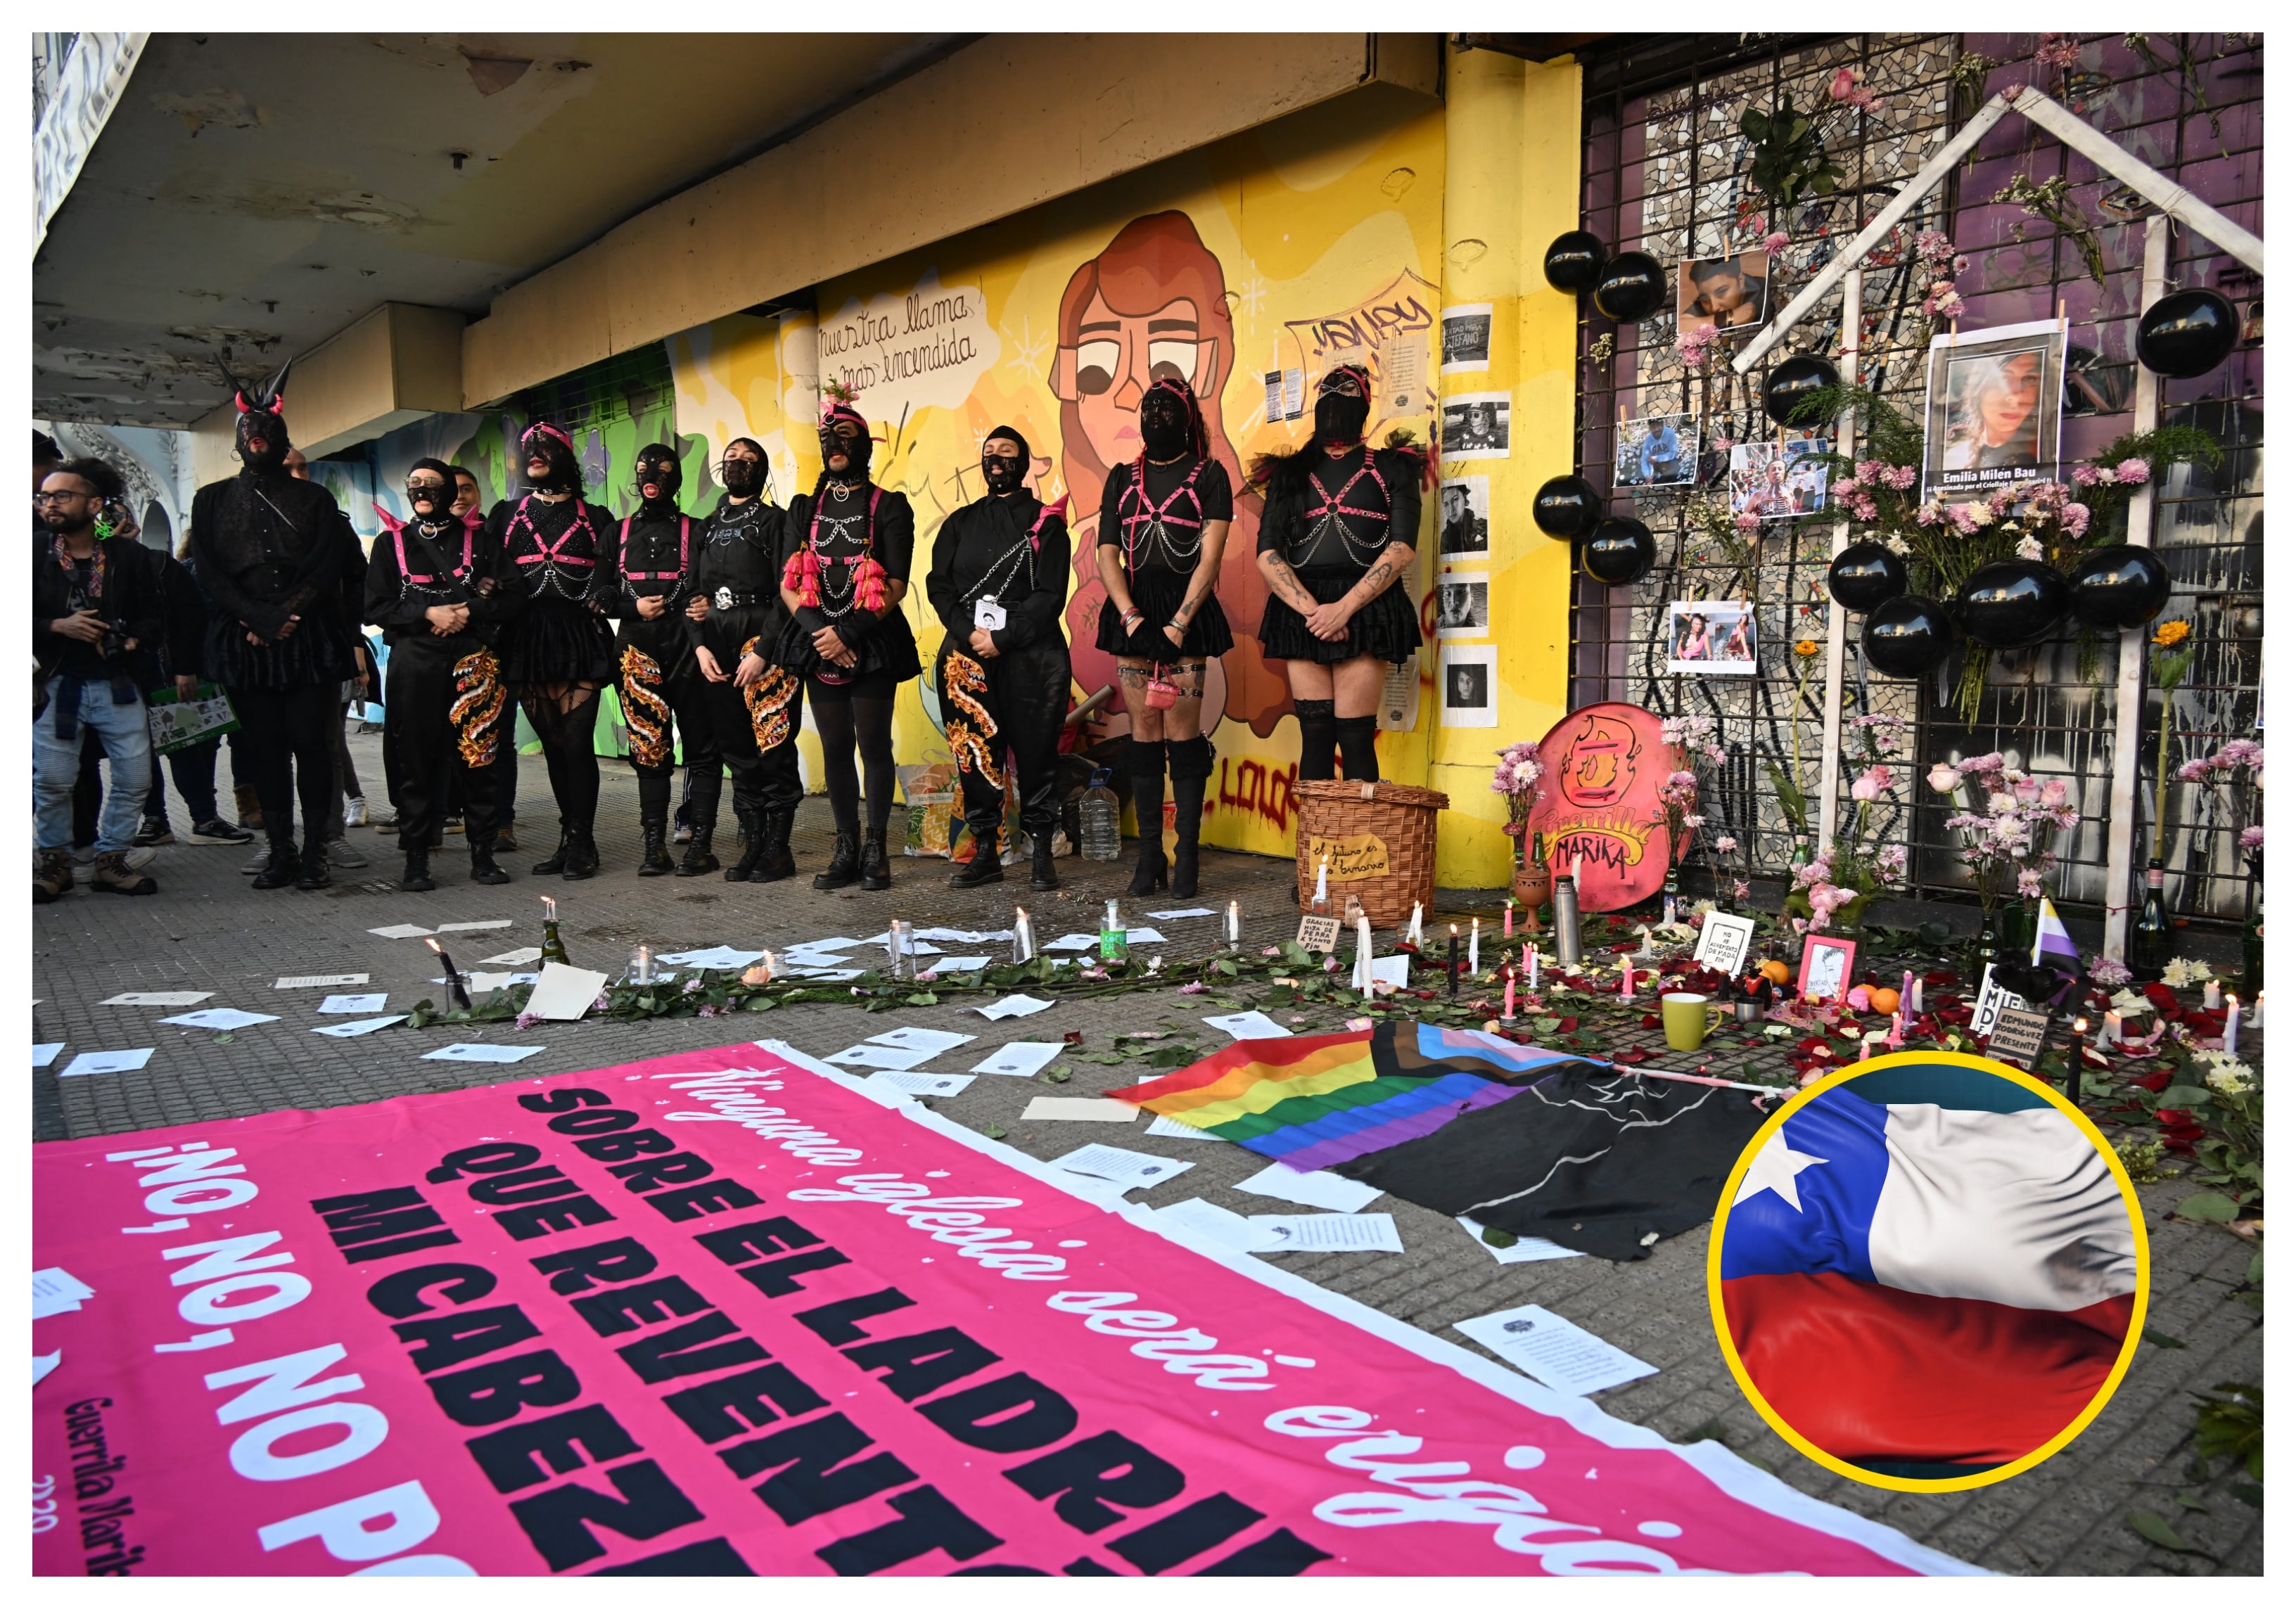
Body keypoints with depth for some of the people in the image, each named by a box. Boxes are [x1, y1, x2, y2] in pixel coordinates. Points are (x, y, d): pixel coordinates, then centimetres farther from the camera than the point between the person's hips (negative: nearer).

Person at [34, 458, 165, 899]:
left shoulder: (127, 557, 5)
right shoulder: (35, 554, 1)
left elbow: (155, 612, 9)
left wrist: (132, 639, -9)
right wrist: (58, 626, -15)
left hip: (117, 683, 2)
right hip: (56, 685, -1)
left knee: (135, 776, 0)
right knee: (53, 780, -3)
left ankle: (110, 860, 15)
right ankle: (53, 860, 17)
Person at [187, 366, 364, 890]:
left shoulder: (313, 499, 12)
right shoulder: (213, 500, 15)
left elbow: (327, 567, 1)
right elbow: (208, 573, 5)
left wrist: (282, 619, -10)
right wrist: (262, 619, -9)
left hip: (309, 640, -2)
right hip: (243, 644, 2)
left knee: (310, 741, -6)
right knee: (264, 746, 2)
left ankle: (314, 852, -2)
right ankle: (280, 851, 6)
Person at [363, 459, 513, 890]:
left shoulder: (480, 540, 13)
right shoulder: (391, 542, 13)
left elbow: (505, 598, 6)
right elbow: (375, 608, 5)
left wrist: (466, 613, -10)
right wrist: (429, 615, -8)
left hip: (473, 660, 0)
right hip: (415, 662, 0)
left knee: (478, 757, -1)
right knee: (417, 761, -1)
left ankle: (483, 856, 7)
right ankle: (416, 861, 5)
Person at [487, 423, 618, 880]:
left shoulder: (593, 518, 11)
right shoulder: (506, 515, 17)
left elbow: (608, 575, 4)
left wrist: (598, 601, -14)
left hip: (578, 637, -3)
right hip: (527, 637, 3)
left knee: (577, 741, -11)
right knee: (552, 743, 5)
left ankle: (580, 842, -4)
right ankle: (571, 839, 13)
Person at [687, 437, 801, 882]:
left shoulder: (773, 521, 2)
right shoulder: (707, 528, 19)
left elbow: (787, 593, -7)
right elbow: (694, 593, 16)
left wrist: (763, 652, -15)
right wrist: (700, 645, 0)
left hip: (764, 648, -5)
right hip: (716, 650, 5)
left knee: (773, 751, -6)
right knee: (736, 749, 6)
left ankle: (778, 849, 1)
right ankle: (753, 845, 13)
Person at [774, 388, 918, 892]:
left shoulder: (888, 507, 2)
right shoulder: (803, 509, 14)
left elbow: (896, 585, -6)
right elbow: (787, 585, 7)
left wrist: (848, 632, -15)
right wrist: (819, 633, -9)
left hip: (873, 644, -4)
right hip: (817, 643, 4)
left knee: (874, 745, -2)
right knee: (835, 747, 6)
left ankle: (876, 850, 7)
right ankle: (846, 849, 13)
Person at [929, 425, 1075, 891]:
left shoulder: (1046, 522, 6)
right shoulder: (960, 523, 17)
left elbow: (1051, 594, -4)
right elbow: (939, 586, 8)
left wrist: (1002, 638, -12)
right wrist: (970, 633, -8)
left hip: (1031, 653, -3)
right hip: (966, 652, 3)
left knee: (1036, 751, -3)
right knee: (974, 752, 2)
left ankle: (1041, 854, 4)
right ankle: (985, 853, 10)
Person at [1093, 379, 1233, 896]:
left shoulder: (1209, 475, 5)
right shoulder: (1122, 479, 16)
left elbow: (1210, 557, -4)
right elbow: (1107, 555, 7)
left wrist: (1177, 626, -14)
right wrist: (1132, 617, -9)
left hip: (1187, 611, -3)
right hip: (1133, 612, 3)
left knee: (1182, 730, -8)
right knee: (1144, 731, 1)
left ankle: (1186, 855, -2)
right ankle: (1149, 854, 5)